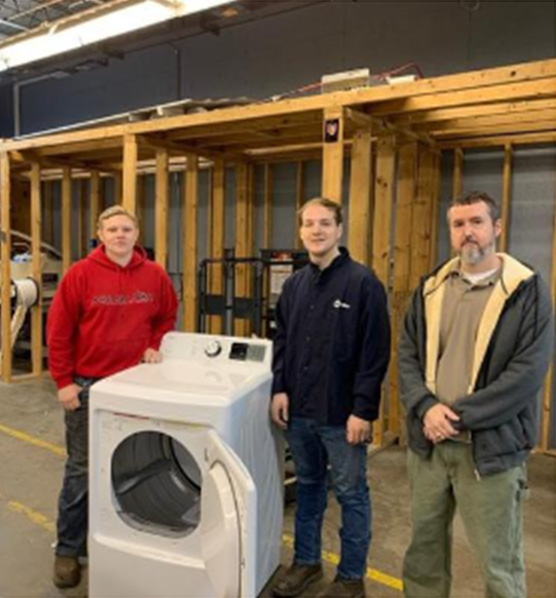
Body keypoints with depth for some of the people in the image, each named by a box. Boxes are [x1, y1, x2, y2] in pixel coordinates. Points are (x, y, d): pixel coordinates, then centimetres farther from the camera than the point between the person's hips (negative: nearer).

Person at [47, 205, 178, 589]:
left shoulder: (154, 275, -1)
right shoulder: (81, 274, -10)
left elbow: (167, 315, 16)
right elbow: (58, 330, -8)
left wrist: (154, 345, 1)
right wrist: (64, 381, -10)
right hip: (88, 384, -3)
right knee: (82, 469, 5)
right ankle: (68, 549, 21)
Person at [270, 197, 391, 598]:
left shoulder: (363, 283, -11)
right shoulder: (294, 284, 9)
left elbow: (376, 353, -14)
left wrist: (363, 409, -16)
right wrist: (280, 388, 4)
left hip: (343, 413, -6)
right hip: (300, 410, 6)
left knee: (351, 494, 9)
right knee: (308, 487, 20)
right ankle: (307, 561, 37)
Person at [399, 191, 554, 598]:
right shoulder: (431, 288, 7)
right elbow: (408, 355, 4)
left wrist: (459, 415, -18)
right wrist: (426, 407, -13)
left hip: (490, 446, -4)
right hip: (428, 442, 5)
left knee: (499, 563, 9)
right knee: (425, 542, 20)